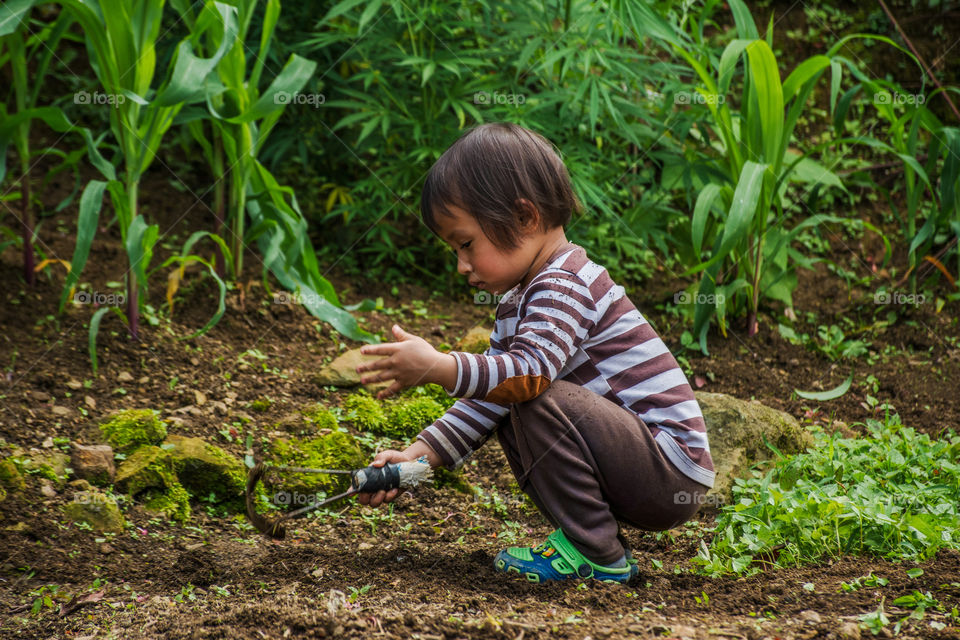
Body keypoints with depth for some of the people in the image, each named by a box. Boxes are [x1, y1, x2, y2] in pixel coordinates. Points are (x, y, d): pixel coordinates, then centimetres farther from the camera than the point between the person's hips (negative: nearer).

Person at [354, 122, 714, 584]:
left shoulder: (565, 285, -17)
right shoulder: (518, 302, 14)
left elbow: (530, 373, -34)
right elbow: (486, 400, 13)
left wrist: (438, 367, -41)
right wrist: (415, 457, 3)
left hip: (675, 472, -10)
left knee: (541, 401, -26)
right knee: (506, 412, 14)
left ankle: (598, 553, -14)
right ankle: (584, 533, 8)